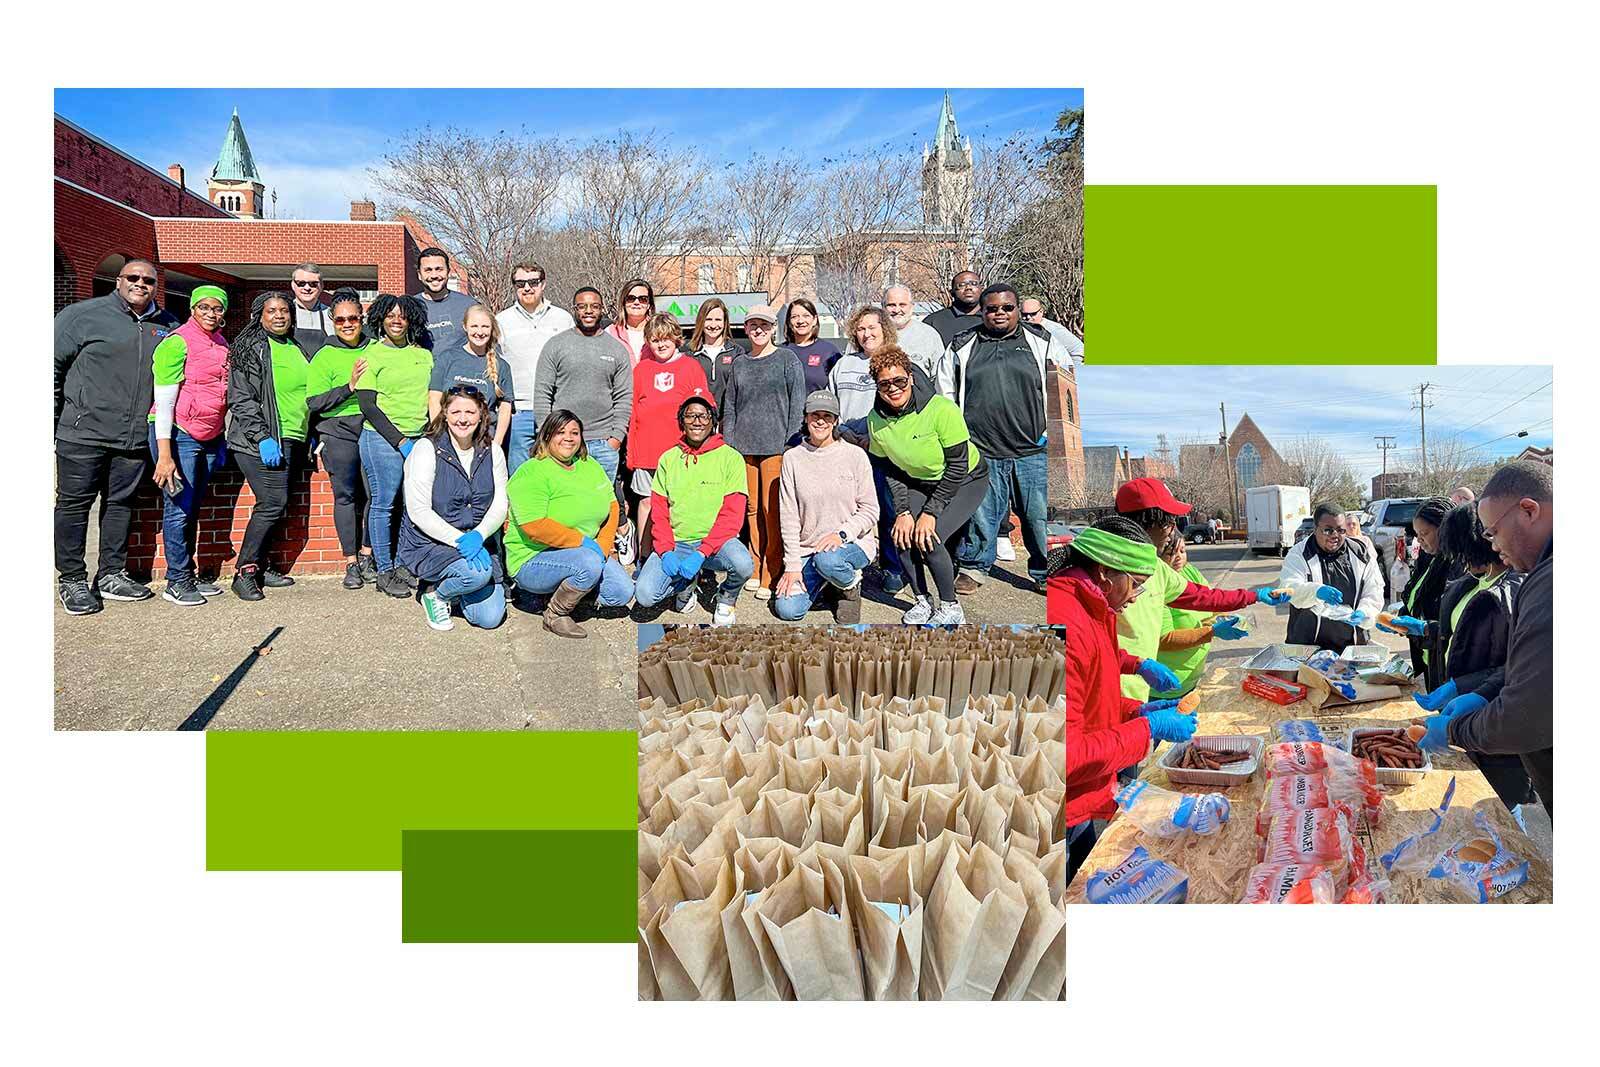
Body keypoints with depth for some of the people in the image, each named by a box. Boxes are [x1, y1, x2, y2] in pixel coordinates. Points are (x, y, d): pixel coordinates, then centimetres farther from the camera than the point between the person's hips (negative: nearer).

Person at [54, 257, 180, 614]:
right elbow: (53, 364, 1)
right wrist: (51, 420, -2)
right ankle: (71, 580, 11)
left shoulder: (168, 326, 11)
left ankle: (112, 574, 22)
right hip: (84, 433, -4)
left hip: (136, 437, 4)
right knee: (74, 503, 2)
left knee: (121, 503, 11)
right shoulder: (84, 314, -1)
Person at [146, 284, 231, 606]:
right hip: (177, 434, -7)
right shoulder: (177, 342, -11)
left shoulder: (222, 345, 12)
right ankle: (177, 582, 5)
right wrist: (164, 455, -20)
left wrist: (223, 440, 16)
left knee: (193, 508, 13)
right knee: (179, 509, -5)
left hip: (209, 438, 7)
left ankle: (187, 577, 21)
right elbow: (164, 401, -15)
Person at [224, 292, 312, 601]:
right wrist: (262, 437, -18)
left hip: (292, 439, 7)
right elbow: (241, 398, -9)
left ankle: (258, 566, 14)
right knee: (273, 503, -15)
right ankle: (244, 572, -7)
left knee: (273, 505, 6)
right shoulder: (251, 347, -2)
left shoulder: (297, 349, 19)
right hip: (262, 439, -7)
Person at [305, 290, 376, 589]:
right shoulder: (324, 357, 3)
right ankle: (350, 562, 6)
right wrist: (350, 386, -14)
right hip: (339, 432, -2)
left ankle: (367, 556, 14)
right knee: (345, 494, -1)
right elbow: (314, 403, -4)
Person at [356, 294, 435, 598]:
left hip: (419, 439, 4)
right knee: (383, 504, -1)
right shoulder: (372, 354, 0)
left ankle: (403, 565, 17)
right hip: (382, 437, -4)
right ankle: (384, 572, 7)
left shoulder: (423, 354, 14)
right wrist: (400, 441, -12)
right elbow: (368, 405, -6)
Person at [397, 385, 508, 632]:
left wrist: (477, 536, -21)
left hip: (476, 544, 5)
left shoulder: (492, 452, 3)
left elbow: (500, 506, -2)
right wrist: (459, 539, -26)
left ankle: (449, 583, 24)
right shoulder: (426, 449, -11)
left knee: (490, 618, -6)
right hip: (427, 543, -4)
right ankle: (434, 592, 0)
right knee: (478, 573, -33)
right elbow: (418, 511, -17)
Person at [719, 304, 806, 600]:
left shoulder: (787, 359, 5)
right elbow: (730, 406, 17)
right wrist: (729, 444, 7)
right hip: (744, 446, 4)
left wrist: (791, 444, -8)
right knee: (752, 507, 6)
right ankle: (755, 570, 15)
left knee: (772, 509, -7)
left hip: (776, 445, -4)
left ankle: (771, 574, -1)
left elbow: (797, 403, 0)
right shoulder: (739, 364, 16)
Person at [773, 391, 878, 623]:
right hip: (807, 549, 2)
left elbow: (870, 511, -2)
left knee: (827, 559, -36)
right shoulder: (792, 458, 0)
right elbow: (788, 516, -2)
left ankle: (851, 585, 0)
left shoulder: (855, 455, -3)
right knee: (787, 609, -14)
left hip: (854, 542, -2)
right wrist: (793, 565, -7)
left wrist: (842, 534, -19)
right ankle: (824, 582, 17)